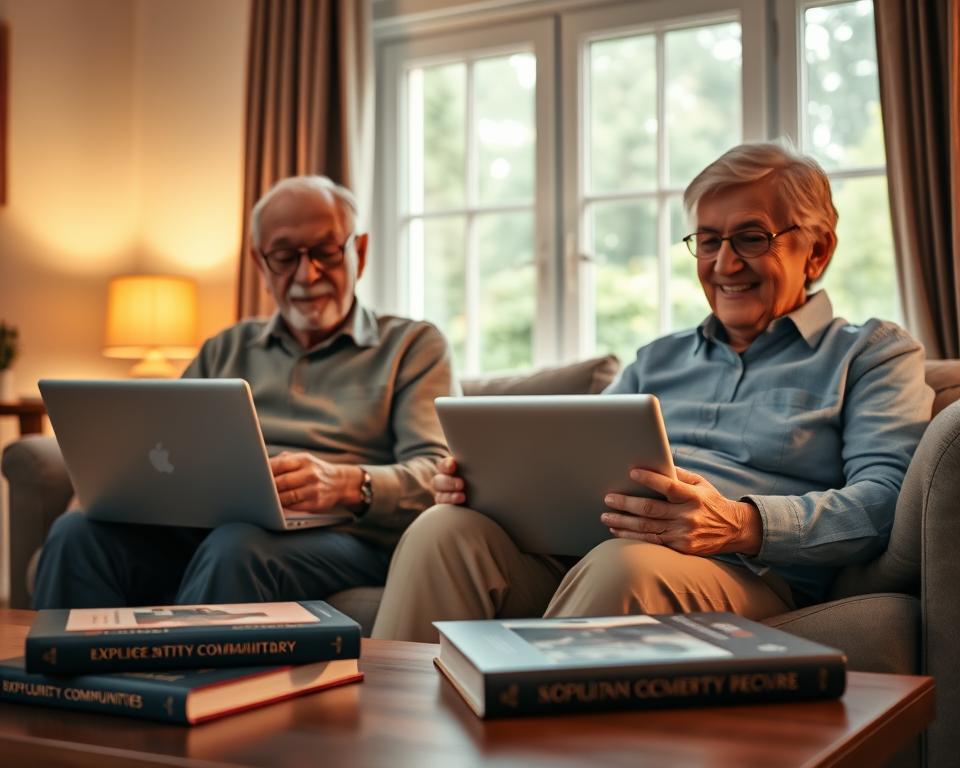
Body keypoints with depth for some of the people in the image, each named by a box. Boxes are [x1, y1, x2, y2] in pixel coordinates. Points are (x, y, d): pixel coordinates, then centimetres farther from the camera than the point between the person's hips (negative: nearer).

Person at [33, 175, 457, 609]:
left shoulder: (414, 346, 13)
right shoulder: (225, 350, 27)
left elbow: (436, 475, -2)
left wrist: (348, 484, -23)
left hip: (336, 536, -3)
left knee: (236, 547, -37)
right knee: (79, 534, -26)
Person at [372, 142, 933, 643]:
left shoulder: (875, 353, 13)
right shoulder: (660, 358, 31)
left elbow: (883, 500, -4)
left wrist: (744, 525, -23)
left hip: (744, 574, -4)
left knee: (626, 564, -39)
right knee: (446, 529, -23)